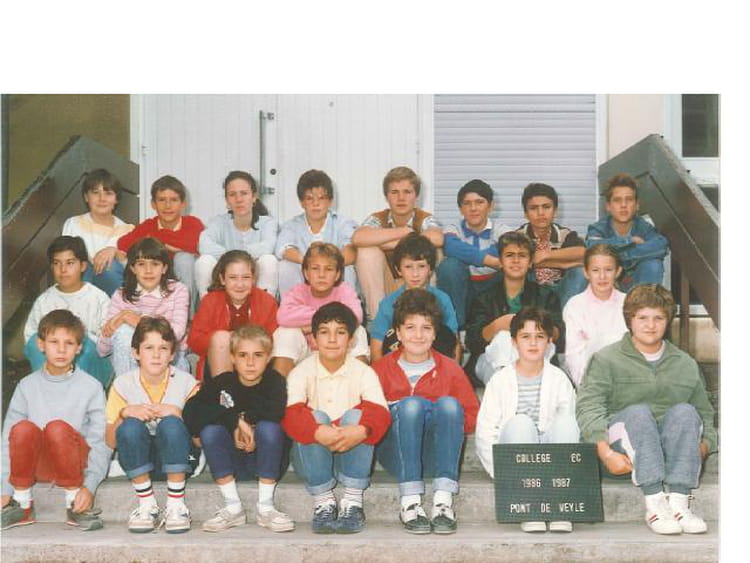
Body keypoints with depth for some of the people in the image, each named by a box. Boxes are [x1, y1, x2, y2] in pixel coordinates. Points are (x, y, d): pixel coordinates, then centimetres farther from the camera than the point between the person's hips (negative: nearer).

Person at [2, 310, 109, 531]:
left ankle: (75, 505, -15)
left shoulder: (91, 387, -2)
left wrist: (90, 486, -17)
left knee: (57, 428, -32)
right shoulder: (27, 386, 4)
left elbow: (100, 442, -6)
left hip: (73, 462, -2)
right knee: (22, 428, -28)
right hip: (38, 464, 2)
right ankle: (22, 505, -9)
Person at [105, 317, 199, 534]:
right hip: (138, 462, 1)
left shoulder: (186, 382, -5)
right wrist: (125, 413, -21)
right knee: (131, 426, -29)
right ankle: (147, 506, -19)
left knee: (171, 424, -31)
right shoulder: (123, 384, -3)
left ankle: (176, 506, -23)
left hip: (176, 459, -1)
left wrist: (177, 413, -22)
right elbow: (111, 442, -3)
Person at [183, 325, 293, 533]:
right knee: (210, 429, -24)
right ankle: (232, 507, -17)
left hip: (266, 461, -2)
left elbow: (276, 411, -30)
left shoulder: (274, 381, -7)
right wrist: (235, 421, -27)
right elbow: (192, 413, -21)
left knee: (269, 427, -29)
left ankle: (265, 507, -21)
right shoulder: (221, 383, -4)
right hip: (231, 463, 2)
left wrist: (246, 416, -19)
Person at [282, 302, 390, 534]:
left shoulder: (363, 372, -1)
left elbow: (380, 413, -19)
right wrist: (319, 432, -43)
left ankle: (353, 503, -27)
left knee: (355, 416, -27)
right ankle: (323, 503, -25)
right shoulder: (301, 372, -3)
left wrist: (361, 431, -43)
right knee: (316, 417, -28)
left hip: (352, 456, 1)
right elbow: (291, 414, -21)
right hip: (312, 457, 0)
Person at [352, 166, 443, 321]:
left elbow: (437, 238, -34)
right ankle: (378, 318, -21)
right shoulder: (377, 219, -4)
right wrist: (404, 231, -23)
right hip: (383, 292, 1)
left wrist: (383, 242, -24)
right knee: (367, 251, -22)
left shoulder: (424, 219, -6)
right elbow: (358, 238, -29)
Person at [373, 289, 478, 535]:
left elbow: (472, 416, 8)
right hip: (396, 455, -1)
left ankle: (443, 500, -37)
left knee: (448, 404, -27)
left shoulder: (450, 369, 11)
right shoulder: (381, 368, 10)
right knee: (411, 404, -29)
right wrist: (395, 417, -13)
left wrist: (445, 420, -9)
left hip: (434, 455, 1)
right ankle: (409, 503, -37)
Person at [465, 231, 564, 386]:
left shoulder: (546, 295, 16)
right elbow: (472, 343, -2)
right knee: (503, 337, -32)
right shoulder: (485, 298, 13)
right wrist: (496, 326, -23)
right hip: (491, 362, -1)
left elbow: (559, 337, 0)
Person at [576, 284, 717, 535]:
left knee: (684, 411, -27)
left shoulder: (686, 364, 19)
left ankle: (678, 502, -35)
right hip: (623, 438, -2)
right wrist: (606, 453, -20)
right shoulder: (606, 360, 7)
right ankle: (654, 504, -41)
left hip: (669, 444, 3)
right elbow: (588, 407, -6)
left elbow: (705, 414, 21)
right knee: (638, 412, -33)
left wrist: (703, 445, -2)